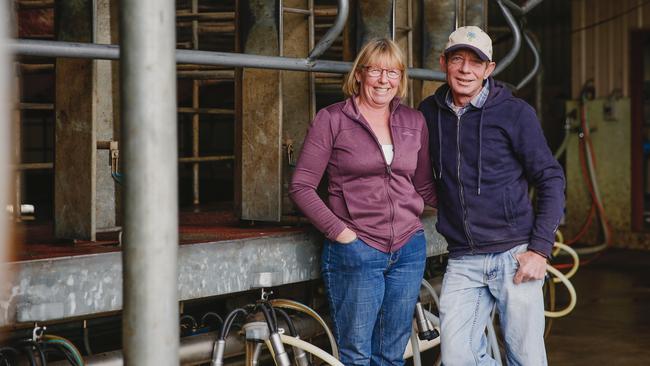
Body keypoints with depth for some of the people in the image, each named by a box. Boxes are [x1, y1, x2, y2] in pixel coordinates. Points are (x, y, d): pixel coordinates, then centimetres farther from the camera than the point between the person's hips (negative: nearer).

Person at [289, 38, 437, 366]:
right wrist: (339, 230, -12)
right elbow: (301, 187, -5)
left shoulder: (414, 122, 10)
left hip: (409, 249, 4)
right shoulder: (331, 120, -2)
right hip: (355, 251, -4)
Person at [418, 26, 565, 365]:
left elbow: (551, 180, -2)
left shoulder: (515, 112, -4)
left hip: (514, 256, -3)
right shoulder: (429, 112, 7)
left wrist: (540, 249, -9)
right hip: (463, 261, 3)